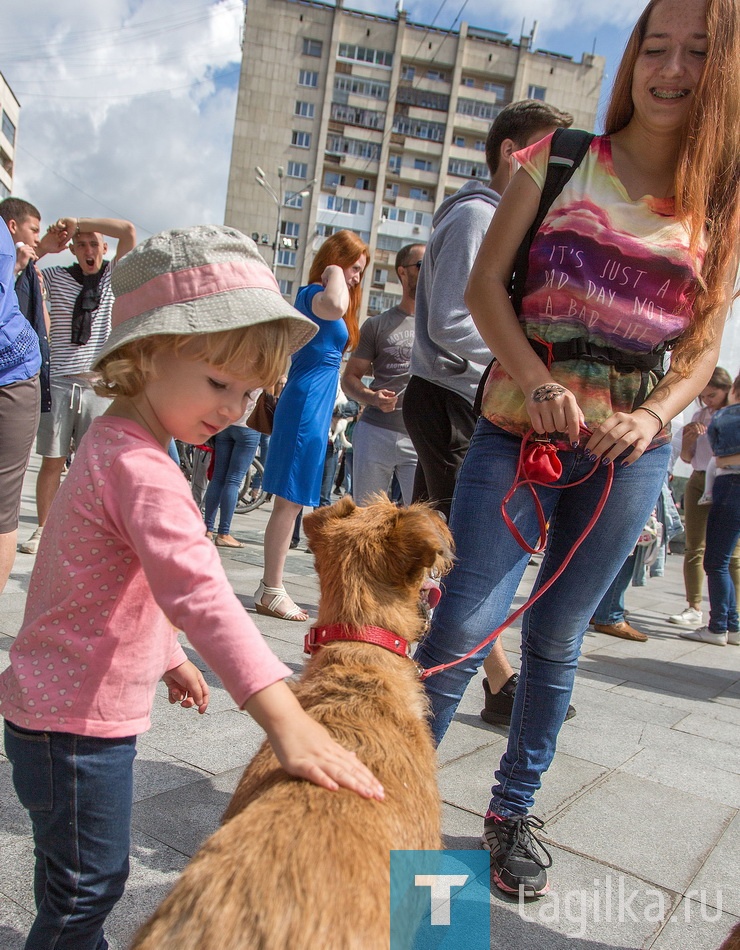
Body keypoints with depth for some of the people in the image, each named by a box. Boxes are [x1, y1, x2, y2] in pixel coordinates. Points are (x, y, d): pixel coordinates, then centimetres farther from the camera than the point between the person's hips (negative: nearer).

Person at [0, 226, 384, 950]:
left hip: (71, 708, 10)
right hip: (74, 721, -10)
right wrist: (283, 717, -46)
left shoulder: (114, 441, 7)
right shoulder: (139, 466, -27)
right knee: (86, 887, 8)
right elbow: (198, 592, -41)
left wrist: (166, 655, 22)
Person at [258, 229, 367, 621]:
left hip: (310, 407, 11)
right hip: (308, 406, -11)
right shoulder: (314, 293, -10)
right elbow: (335, 306, -36)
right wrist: (334, 274, -17)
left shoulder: (313, 295, 21)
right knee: (289, 502, -6)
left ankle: (271, 588, 19)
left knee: (289, 503, 12)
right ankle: (271, 591, 1)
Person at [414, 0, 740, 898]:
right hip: (517, 430, -2)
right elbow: (483, 284, -2)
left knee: (556, 640, 12)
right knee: (463, 628, -8)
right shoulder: (559, 160, 3)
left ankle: (512, 812, 30)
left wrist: (652, 416, -11)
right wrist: (535, 379, -17)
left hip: (629, 451, 2)